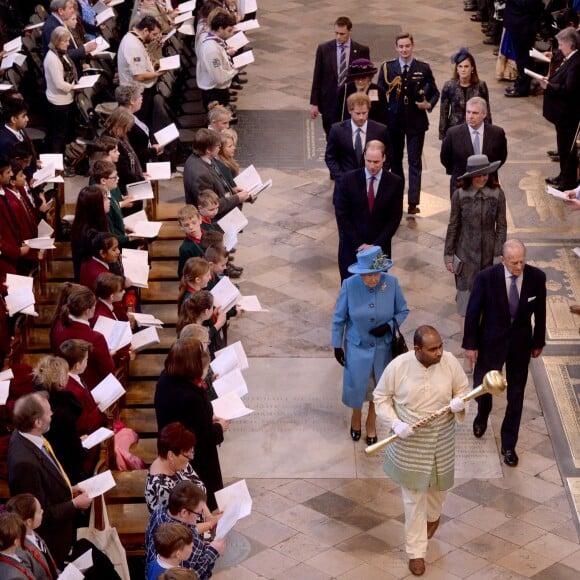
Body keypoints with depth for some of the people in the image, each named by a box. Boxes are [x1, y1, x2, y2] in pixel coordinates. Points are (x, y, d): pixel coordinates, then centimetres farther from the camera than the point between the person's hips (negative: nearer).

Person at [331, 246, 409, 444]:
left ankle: (371, 421, 44)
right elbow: (339, 318, -8)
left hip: (383, 347, 1)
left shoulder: (392, 283, -20)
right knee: (356, 384, 10)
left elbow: (403, 311, -4)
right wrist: (337, 345, -2)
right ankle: (356, 416, 43)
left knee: (379, 386, 17)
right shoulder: (349, 285, -21)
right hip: (357, 346, -1)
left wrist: (389, 326, -22)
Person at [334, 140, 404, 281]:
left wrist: (376, 245, -10)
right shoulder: (348, 180, -7)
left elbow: (395, 218, -3)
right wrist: (359, 244, -10)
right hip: (351, 247, 0)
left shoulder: (395, 182, -5)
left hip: (380, 247, 0)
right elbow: (342, 216, -6)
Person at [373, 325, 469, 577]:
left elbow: (463, 389, 0)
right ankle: (416, 551, 22)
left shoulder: (450, 362, -17)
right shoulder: (398, 366, -21)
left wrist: (460, 402, -23)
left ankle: (433, 516, 60)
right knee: (413, 497, 6)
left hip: (441, 440, 2)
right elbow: (381, 397, -7)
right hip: (410, 443, -2)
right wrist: (395, 423, -21)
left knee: (438, 485, 26)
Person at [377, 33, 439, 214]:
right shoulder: (387, 68, -1)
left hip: (416, 122, -1)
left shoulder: (423, 68, -1)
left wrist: (429, 104, -13)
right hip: (394, 120, 2)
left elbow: (434, 92, 5)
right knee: (395, 159, 13)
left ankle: (413, 202, -3)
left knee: (415, 162, -2)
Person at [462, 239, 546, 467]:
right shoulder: (486, 277, -22)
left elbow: (540, 312, -2)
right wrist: (470, 345, -7)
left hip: (520, 342, 1)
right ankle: (482, 415, 51)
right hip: (491, 341, -1)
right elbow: (473, 312, -11)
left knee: (516, 395, 10)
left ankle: (508, 445, 26)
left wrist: (538, 342, 7)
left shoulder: (537, 277, -16)